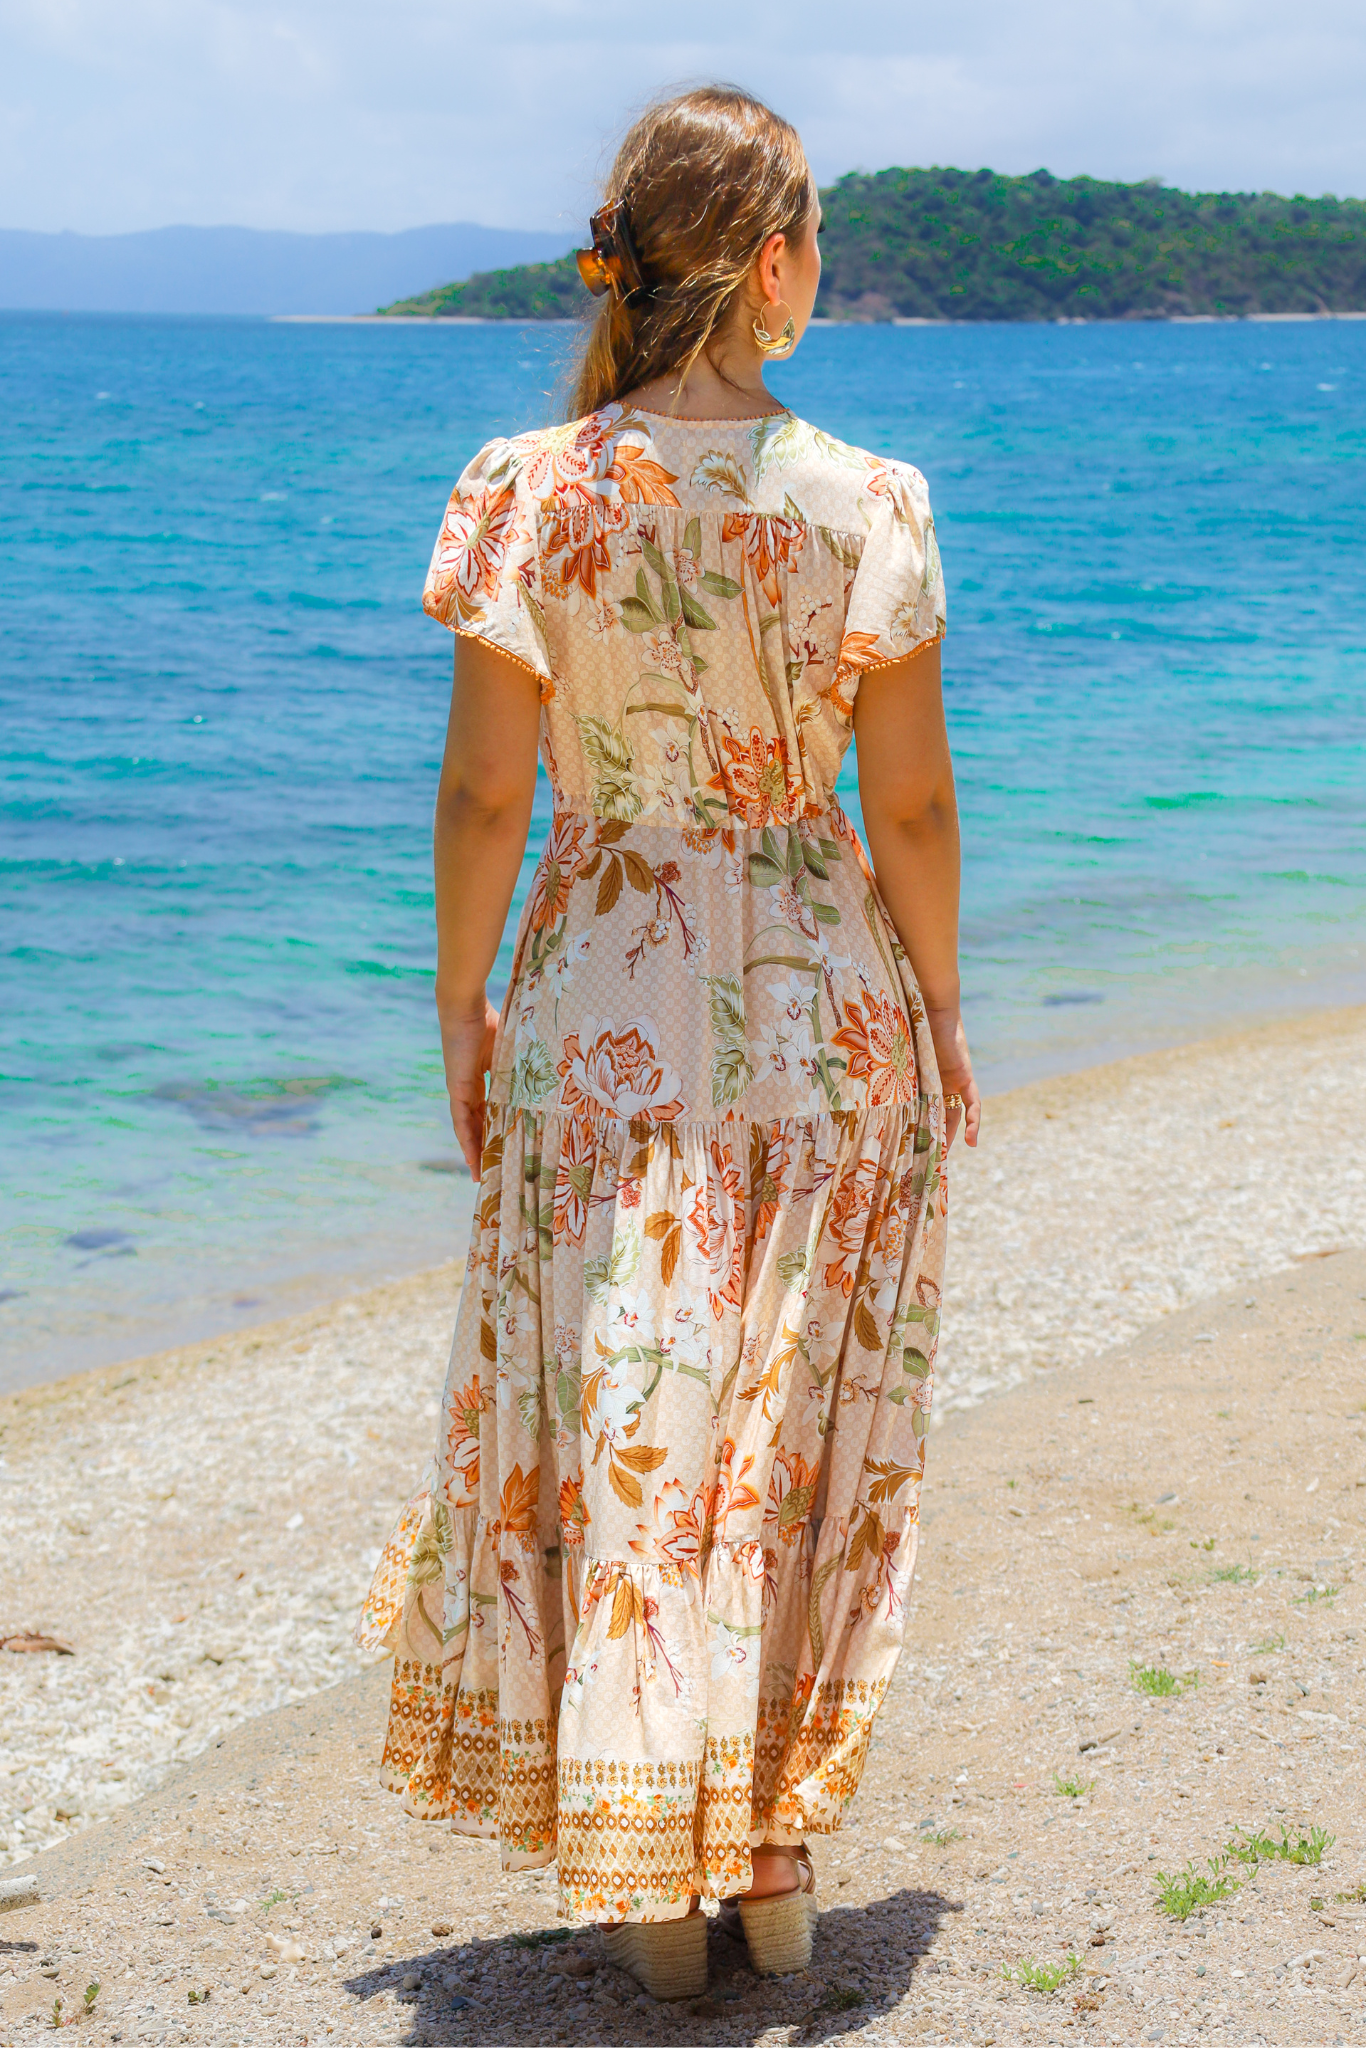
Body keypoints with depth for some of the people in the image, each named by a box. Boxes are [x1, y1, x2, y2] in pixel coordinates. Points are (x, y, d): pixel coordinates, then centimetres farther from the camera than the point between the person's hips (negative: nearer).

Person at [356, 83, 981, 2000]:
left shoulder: (533, 494, -9)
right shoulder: (859, 503, -9)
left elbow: (483, 790, -6)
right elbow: (913, 801, -5)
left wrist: (461, 1009, 7)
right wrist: (940, 1011, 9)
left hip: (606, 1015, 0)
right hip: (827, 1009, 0)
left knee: (615, 1441, 11)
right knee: (803, 1436, 15)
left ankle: (651, 1893, 18)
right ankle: (775, 1861, 24)